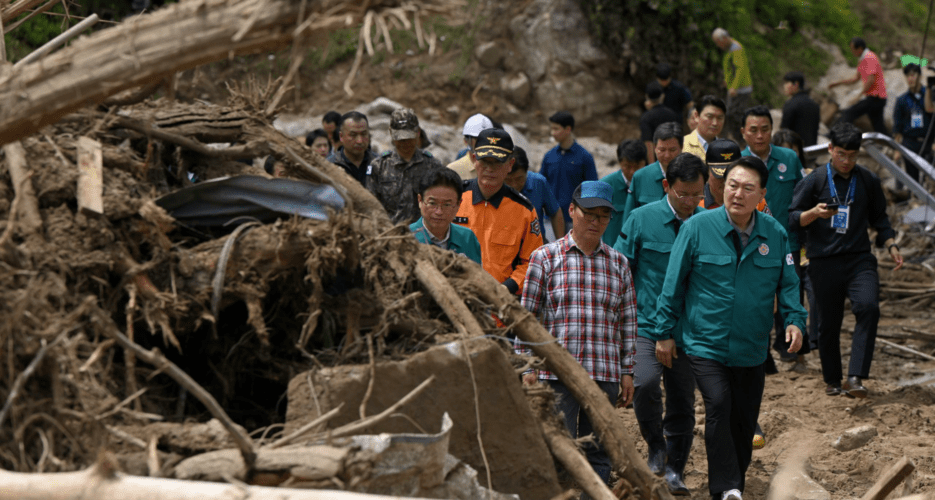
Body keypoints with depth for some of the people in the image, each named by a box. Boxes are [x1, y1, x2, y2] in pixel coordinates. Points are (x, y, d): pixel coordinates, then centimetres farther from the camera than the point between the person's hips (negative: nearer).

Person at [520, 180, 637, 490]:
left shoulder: (618, 263, 12)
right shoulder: (545, 257, 2)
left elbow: (628, 321, 14)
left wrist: (628, 372, 9)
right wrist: (528, 368, -2)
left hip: (605, 374, 3)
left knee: (599, 454, 6)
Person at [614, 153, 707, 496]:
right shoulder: (642, 219, -4)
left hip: (688, 330, 2)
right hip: (646, 325, -2)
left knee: (683, 402, 8)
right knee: (645, 383, -24)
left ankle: (675, 470, 25)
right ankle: (656, 444, 2)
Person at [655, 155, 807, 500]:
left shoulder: (775, 235, 1)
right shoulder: (698, 227, -7)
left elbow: (788, 284, 9)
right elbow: (674, 284, 0)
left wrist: (794, 320, -9)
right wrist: (665, 332, 1)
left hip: (752, 351, 3)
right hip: (705, 345, -3)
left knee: (744, 423, 10)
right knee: (718, 406, -24)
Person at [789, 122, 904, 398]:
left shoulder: (868, 181, 8)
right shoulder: (814, 181, 1)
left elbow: (879, 218, 21)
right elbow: (792, 220, 0)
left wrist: (891, 246, 7)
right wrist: (814, 213, -19)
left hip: (859, 259, 1)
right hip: (824, 262, -1)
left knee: (868, 307, -23)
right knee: (828, 323, 5)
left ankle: (855, 377, -25)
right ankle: (832, 380, 24)